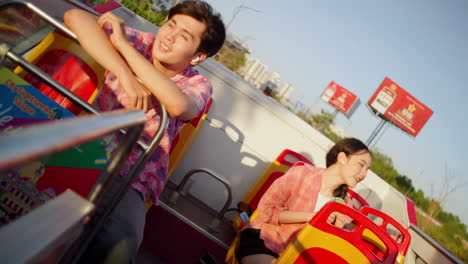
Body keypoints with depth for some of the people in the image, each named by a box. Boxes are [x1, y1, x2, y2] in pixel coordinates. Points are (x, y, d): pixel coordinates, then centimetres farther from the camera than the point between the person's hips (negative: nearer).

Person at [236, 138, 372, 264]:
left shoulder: (344, 202, 2)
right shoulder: (302, 173, -14)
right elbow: (266, 210, -12)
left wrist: (338, 229, -12)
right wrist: (310, 216, -17)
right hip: (262, 239, -5)